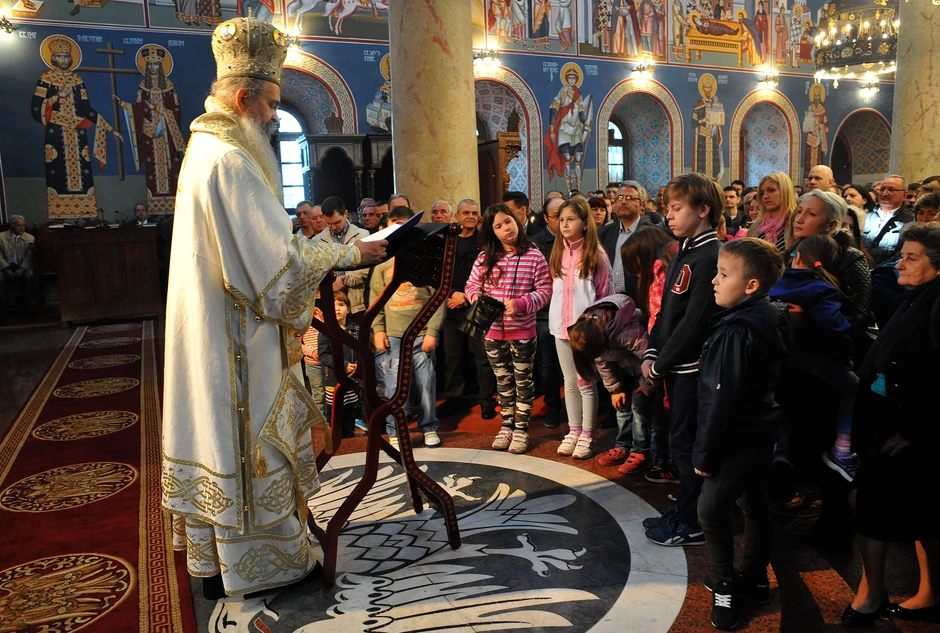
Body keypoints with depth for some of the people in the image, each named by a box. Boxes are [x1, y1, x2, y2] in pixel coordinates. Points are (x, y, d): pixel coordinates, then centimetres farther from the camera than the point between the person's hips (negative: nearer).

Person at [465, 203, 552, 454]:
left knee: (523, 380, 10)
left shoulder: (534, 256, -10)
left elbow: (545, 290, -9)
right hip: (493, 331, 3)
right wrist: (476, 297, -14)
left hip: (522, 331, -3)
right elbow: (472, 284, 8)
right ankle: (506, 425, 31)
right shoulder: (485, 258, -1)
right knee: (503, 380, 16)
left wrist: (521, 303, -23)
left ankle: (521, 428, 23)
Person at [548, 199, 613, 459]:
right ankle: (574, 431, 24)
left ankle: (587, 435, 14)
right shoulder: (558, 255, 10)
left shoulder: (597, 256, -6)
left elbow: (604, 296, -4)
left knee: (586, 383, 2)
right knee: (570, 382, 13)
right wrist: (555, 317, 6)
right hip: (561, 328, 5)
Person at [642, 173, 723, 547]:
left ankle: (692, 525, 15)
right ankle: (685, 512, 31)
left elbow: (695, 320, -22)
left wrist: (660, 364, -14)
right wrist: (652, 354, 4)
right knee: (683, 441, 17)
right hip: (676, 366, 9)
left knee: (685, 443, 1)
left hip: (693, 366, -9)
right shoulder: (684, 252, 12)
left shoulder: (710, 256, -18)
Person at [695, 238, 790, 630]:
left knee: (712, 510, 4)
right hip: (760, 432, 9)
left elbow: (722, 400, -24)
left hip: (738, 440, -9)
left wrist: (704, 453, -15)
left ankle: (725, 590, 16)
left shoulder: (736, 332, -25)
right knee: (754, 507, 20)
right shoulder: (771, 319, 3)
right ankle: (755, 581, 35)